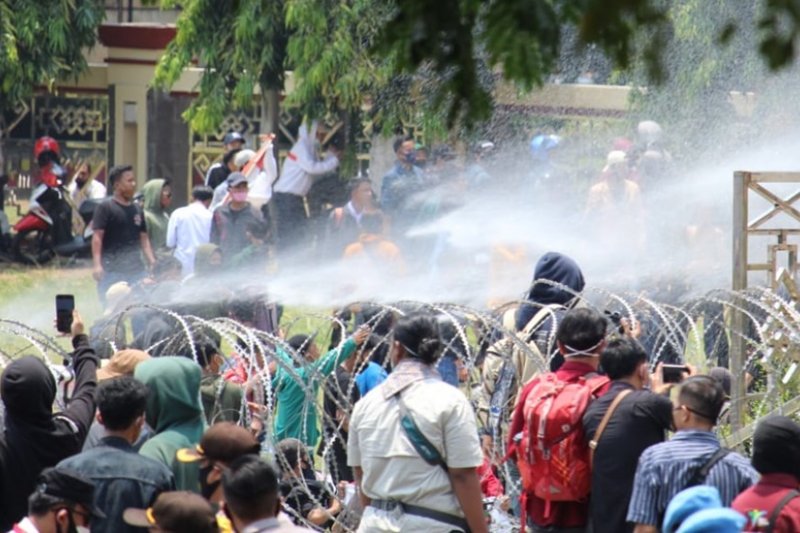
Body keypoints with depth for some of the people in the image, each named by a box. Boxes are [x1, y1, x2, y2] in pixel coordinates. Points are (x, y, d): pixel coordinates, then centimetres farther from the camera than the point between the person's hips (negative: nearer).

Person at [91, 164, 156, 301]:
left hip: (136, 270, 6)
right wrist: (97, 265, -20)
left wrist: (152, 263, 8)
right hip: (112, 271, -6)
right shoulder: (106, 208, -3)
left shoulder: (137, 210, 17)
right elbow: (97, 236, -9)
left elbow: (143, 238, 20)